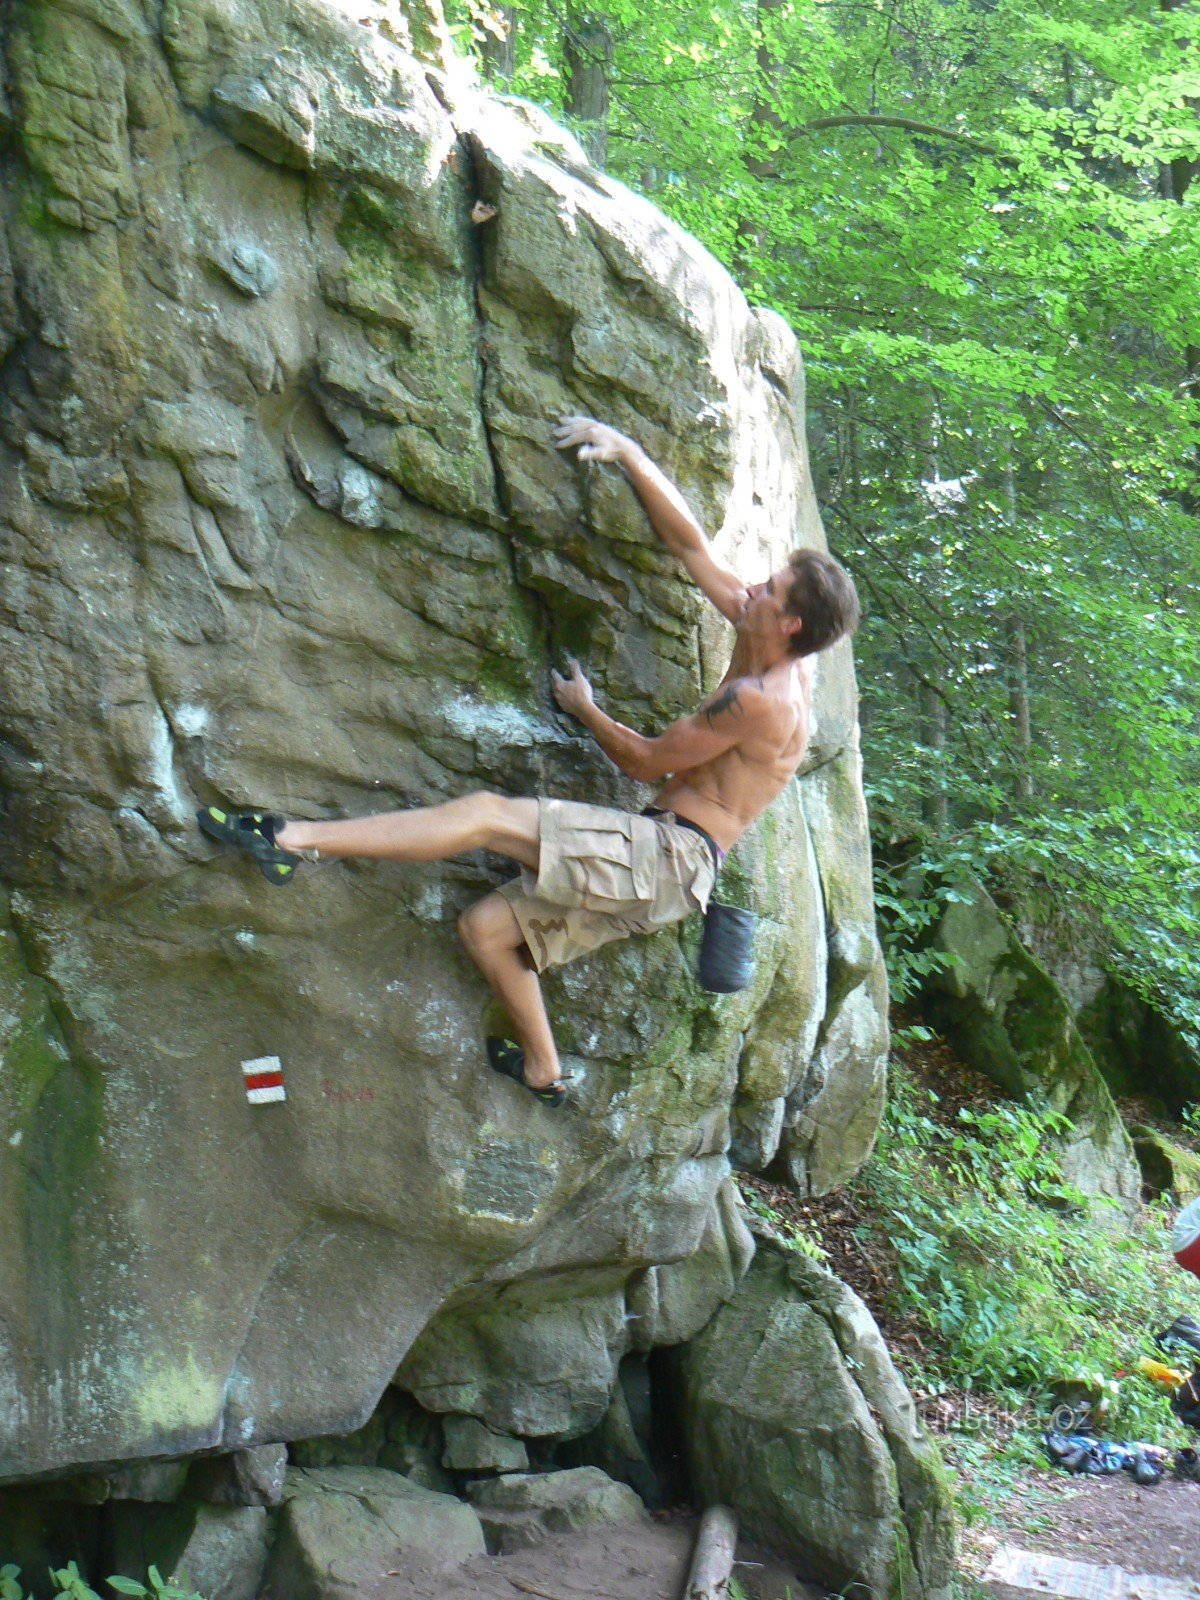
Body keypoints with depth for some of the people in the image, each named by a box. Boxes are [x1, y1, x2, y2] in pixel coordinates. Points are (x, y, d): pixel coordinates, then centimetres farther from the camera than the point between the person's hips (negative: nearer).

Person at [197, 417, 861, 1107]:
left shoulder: (762, 700, -16)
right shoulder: (764, 643, 11)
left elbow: (647, 761, -8)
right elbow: (690, 542, 14)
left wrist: (584, 708, 8)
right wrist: (627, 454, 10)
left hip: (673, 857, -10)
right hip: (656, 868, 10)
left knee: (487, 814, -20)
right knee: (486, 925, 8)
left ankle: (293, 840, -23)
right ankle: (543, 1071, 20)